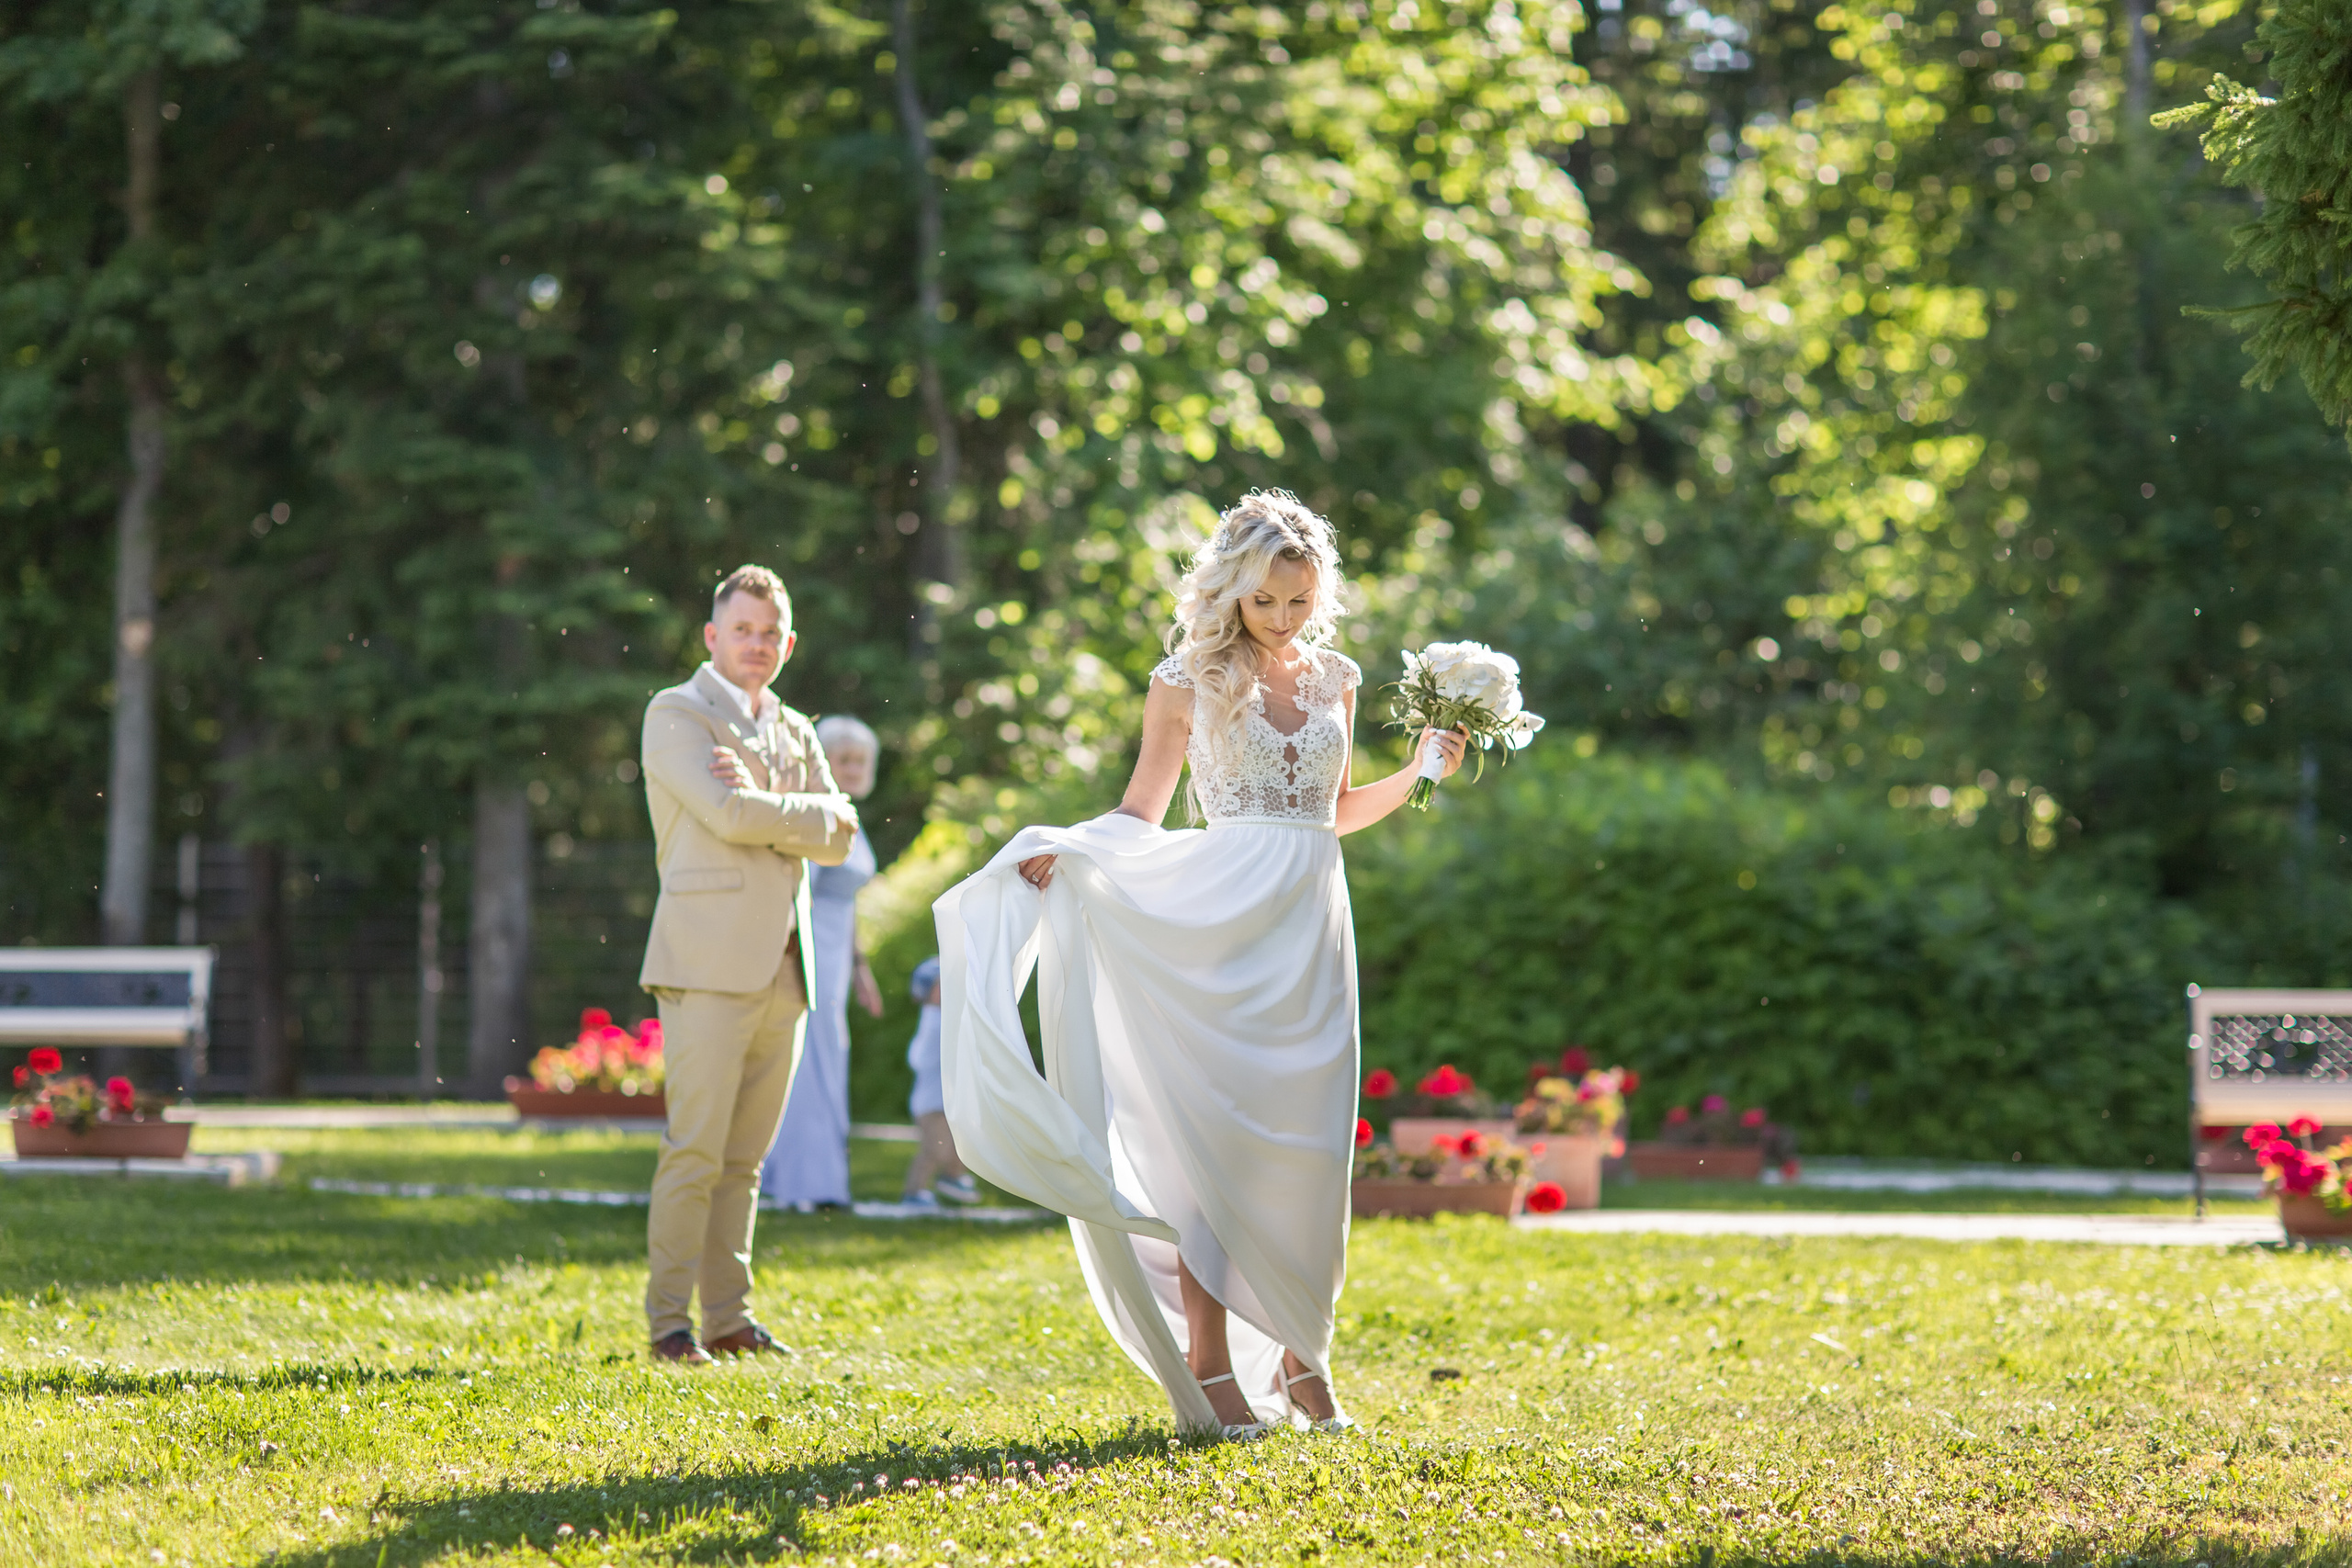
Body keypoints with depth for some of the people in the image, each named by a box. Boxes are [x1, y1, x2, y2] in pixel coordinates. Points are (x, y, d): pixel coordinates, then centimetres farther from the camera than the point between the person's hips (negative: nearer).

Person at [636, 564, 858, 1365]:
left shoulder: (794, 731, 21)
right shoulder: (676, 714, 1)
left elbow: (837, 841, 9)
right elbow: (727, 813, -15)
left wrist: (762, 814, -6)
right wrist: (812, 813, -2)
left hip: (782, 969, 6)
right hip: (708, 964, -6)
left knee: (744, 1157, 7)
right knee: (695, 1152, -10)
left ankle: (729, 1316, 10)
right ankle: (669, 1321, -6)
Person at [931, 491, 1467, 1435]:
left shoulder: (1335, 678, 12)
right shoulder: (1190, 678, 0)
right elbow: (1142, 812, 2)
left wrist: (1419, 772, 7)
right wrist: (1063, 850, -15)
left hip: (1314, 924, 4)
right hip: (1223, 920, -4)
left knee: (1313, 1143, 2)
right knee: (1218, 1134, -7)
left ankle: (1303, 1356, 12)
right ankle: (1210, 1363, -5)